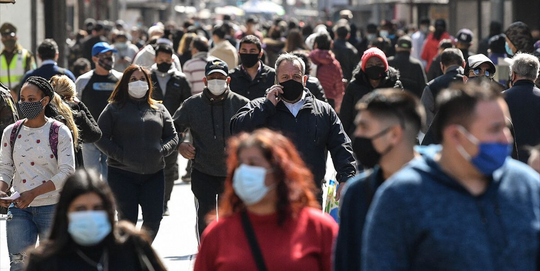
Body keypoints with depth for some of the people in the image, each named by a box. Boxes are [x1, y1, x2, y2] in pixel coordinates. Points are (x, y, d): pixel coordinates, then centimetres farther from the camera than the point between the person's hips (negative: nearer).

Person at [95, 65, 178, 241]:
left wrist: (161, 151, -6)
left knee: (154, 218, -3)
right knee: (128, 220, -3)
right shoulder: (114, 109, 3)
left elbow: (172, 137, 14)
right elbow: (100, 138, -1)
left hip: (154, 174, 3)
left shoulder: (159, 109, 13)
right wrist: (120, 156, -13)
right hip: (122, 174, -3)